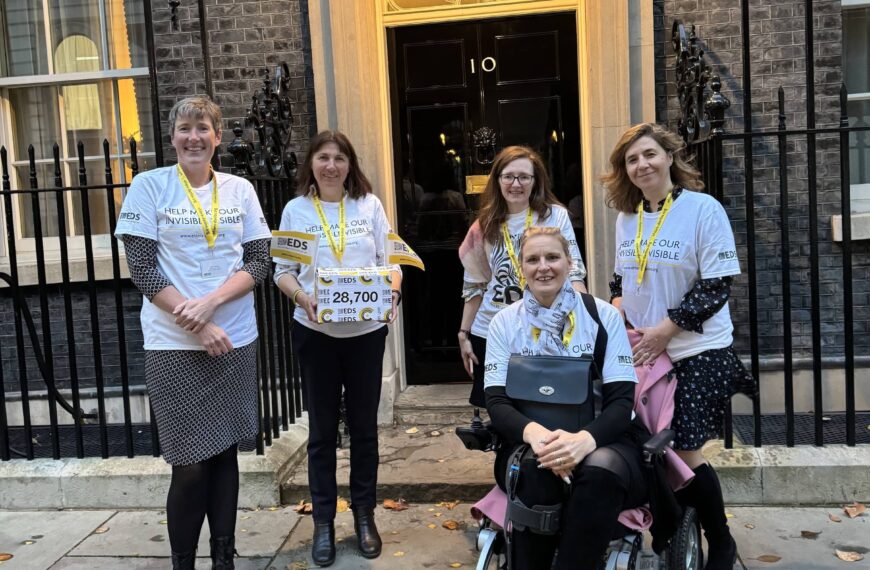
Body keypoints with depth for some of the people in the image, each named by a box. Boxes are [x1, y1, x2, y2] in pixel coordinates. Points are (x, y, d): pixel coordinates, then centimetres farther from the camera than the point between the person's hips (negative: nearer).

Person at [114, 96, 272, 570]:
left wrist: (210, 302, -15)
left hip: (235, 340, 3)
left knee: (225, 453, 10)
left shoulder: (240, 190, 6)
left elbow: (259, 263, 1)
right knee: (190, 465, -1)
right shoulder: (149, 186, -2)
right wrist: (198, 328, -14)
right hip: (174, 345, -3)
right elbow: (142, 269, -7)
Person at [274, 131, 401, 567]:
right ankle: (323, 522, 21)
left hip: (367, 329, 1)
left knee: (364, 424, 10)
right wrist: (302, 296, -19)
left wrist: (392, 290, -16)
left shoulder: (370, 205, 3)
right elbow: (282, 270, 1)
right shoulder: (295, 210, 2)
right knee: (322, 428, 8)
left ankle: (364, 514, 26)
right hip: (315, 331, -1)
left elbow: (390, 260, 4)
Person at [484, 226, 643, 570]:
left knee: (601, 471, -35)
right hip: (529, 441, 1)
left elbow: (622, 399, -5)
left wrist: (586, 438, -28)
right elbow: (496, 401, -4)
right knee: (536, 468, -35)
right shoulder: (504, 323, 5)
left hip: (599, 439, 0)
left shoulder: (604, 315, 1)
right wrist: (533, 431, -28)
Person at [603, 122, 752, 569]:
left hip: (696, 352, -5)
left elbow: (717, 287, -13)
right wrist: (620, 323, 0)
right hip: (642, 353, 5)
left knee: (683, 452, -4)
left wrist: (664, 329, -17)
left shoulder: (704, 209, -9)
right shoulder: (626, 217, 9)